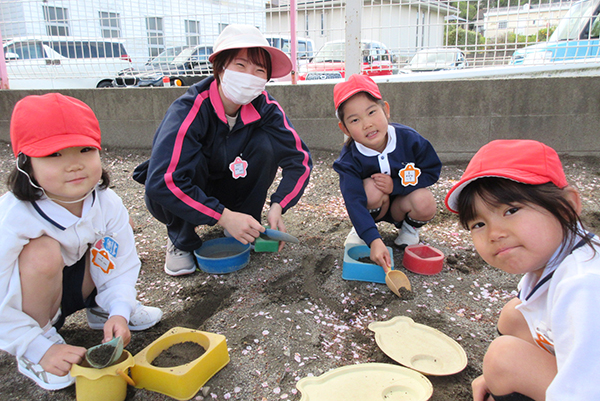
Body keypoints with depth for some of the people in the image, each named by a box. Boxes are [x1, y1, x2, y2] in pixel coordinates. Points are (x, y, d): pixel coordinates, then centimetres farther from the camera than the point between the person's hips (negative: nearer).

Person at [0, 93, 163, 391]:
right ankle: (31, 355, -11)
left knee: (110, 239, -13)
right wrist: (41, 348, -26)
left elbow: (123, 264, -12)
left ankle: (102, 309, 8)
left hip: (74, 285, 4)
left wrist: (119, 311, -26)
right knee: (43, 253, -34)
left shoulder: (107, 202, -19)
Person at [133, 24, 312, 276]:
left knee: (265, 144, -20)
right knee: (192, 159, -34)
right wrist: (224, 217, -40)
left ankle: (247, 230, -3)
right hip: (175, 199, -3)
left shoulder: (265, 109, -17)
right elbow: (161, 182, -38)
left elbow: (300, 158, -15)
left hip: (227, 193, 3)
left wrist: (277, 207, -30)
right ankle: (181, 241, -9)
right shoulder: (189, 111, -30)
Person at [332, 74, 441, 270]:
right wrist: (374, 240, -49)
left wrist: (395, 185, -25)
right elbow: (354, 202, -35)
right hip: (372, 209, -1)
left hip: (401, 204, 1)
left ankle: (410, 227, 6)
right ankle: (359, 229, -2)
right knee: (372, 188, -33)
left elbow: (432, 171, -10)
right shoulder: (349, 159, -26)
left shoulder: (409, 139, -21)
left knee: (425, 202, -30)